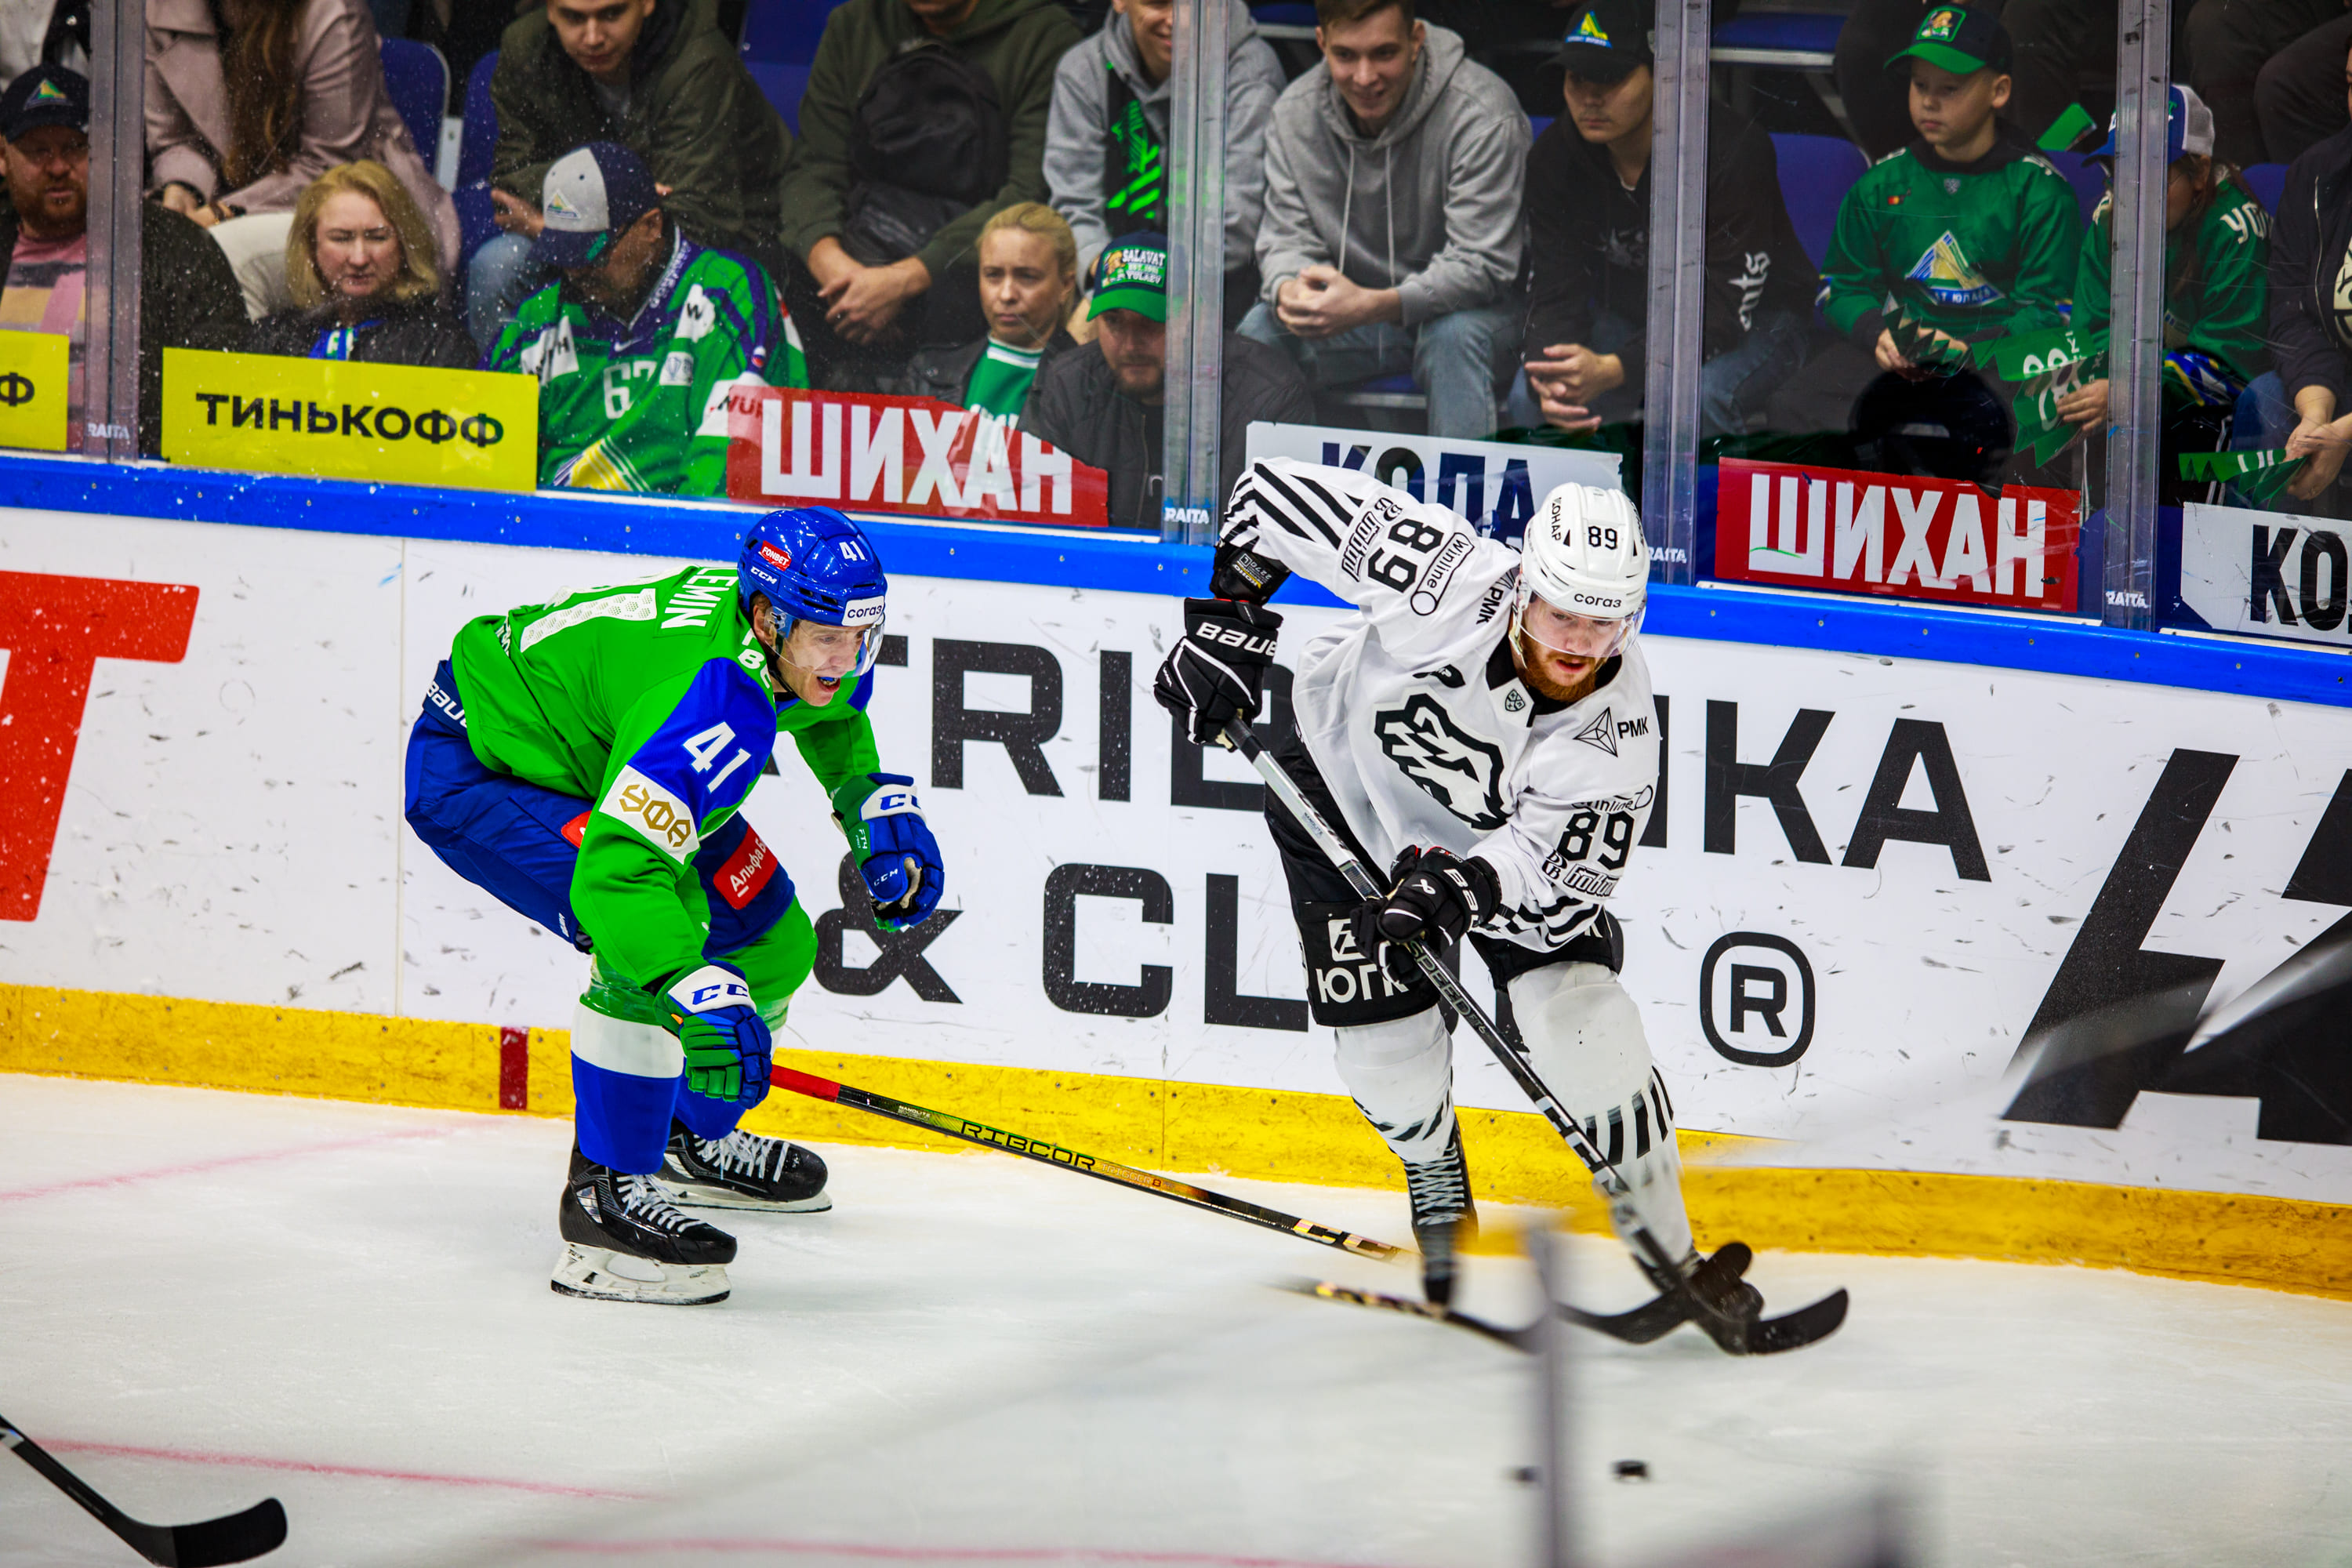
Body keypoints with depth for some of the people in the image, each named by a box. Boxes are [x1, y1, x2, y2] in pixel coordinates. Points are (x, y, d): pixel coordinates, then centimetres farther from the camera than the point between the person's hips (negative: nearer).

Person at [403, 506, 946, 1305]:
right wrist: (700, 995, -58)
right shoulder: (715, 705, -39)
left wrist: (876, 800, 4)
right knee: (655, 932, -30)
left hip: (593, 748, 10)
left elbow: (830, 711, 17)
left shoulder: (804, 633, -11)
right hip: (472, 766, -10)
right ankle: (603, 1197, -21)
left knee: (770, 942, 12)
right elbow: (615, 870, -48)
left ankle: (692, 1139, 38)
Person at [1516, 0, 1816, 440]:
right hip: (1630, 319, 5)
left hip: (1753, 323, -5)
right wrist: (1547, 378, -38)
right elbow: (1556, 294, -12)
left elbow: (1726, 310, -30)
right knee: (1530, 399, -21)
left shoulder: (1733, 149, -27)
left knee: (1696, 401, -37)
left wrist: (1614, 371, -45)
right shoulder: (1553, 157, -12)